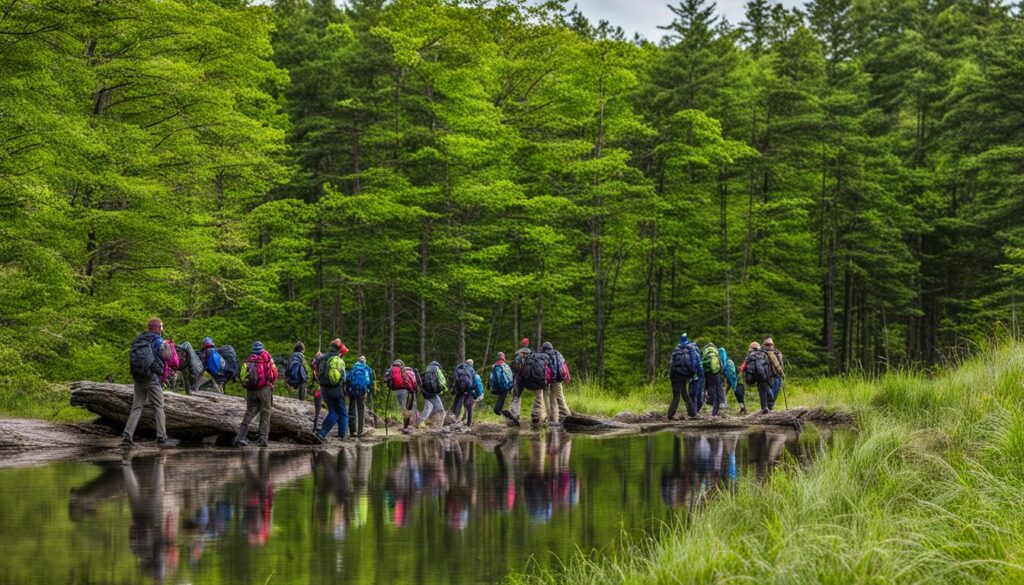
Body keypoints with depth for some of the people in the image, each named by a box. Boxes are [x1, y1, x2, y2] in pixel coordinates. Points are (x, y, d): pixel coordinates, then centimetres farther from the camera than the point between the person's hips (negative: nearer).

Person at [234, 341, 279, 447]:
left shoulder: (248, 360, 11)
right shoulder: (266, 357, -1)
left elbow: (243, 376, 8)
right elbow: (274, 374, -2)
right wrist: (271, 383, 15)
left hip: (250, 390, 4)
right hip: (264, 388, -4)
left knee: (249, 413, 10)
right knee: (265, 413, 6)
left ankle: (240, 437, 1)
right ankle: (263, 439, 1)